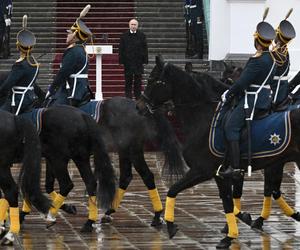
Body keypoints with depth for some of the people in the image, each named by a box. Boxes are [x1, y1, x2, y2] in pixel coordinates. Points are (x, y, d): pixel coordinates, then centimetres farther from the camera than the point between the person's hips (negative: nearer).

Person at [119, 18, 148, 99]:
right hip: (128, 61, 0)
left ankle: (138, 98, 11)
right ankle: (128, 98, 7)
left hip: (138, 62, 0)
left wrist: (145, 60, -2)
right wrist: (121, 60, -3)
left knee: (138, 80, 5)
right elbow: (121, 49, 4)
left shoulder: (141, 36, 3)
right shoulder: (124, 36, 3)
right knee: (128, 81, 3)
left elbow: (145, 49, 4)